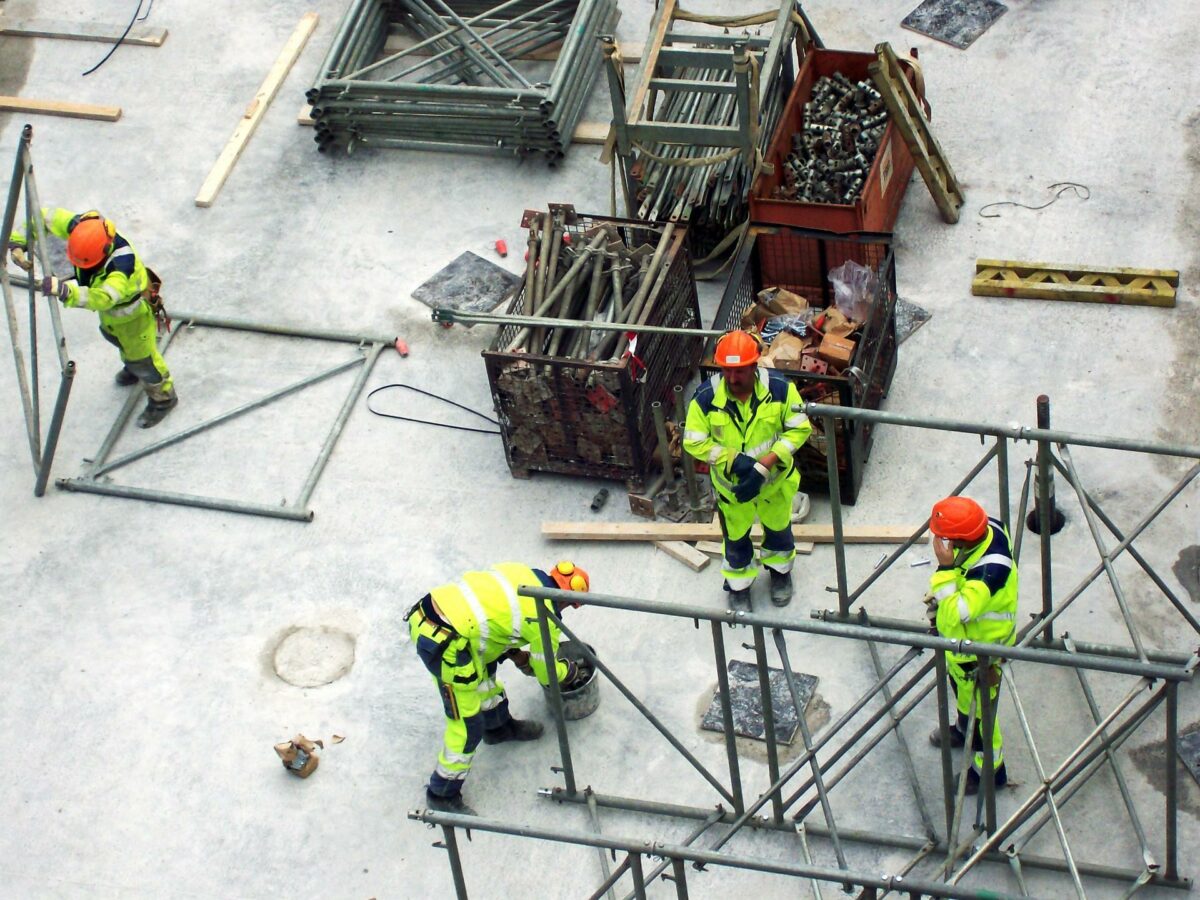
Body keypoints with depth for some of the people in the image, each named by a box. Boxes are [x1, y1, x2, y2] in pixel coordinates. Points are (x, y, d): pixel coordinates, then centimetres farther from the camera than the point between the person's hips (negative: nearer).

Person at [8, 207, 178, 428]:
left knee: (141, 359, 13)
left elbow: (102, 298, -61)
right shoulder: (80, 226, -31)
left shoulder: (123, 263, -49)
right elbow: (44, 217, -18)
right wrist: (18, 241, -31)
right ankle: (133, 368, 67)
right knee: (114, 335, 35)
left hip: (132, 312, -8)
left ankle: (163, 397, 41)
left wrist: (65, 291, -74)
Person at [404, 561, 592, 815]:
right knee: (467, 726, 5)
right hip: (445, 647, -8)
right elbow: (546, 673, 11)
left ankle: (499, 727, 54)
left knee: (484, 669, 32)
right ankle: (443, 795, 18)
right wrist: (572, 671, 32)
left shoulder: (519, 572, 13)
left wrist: (517, 655, 31)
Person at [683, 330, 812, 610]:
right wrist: (733, 459, -30)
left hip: (775, 479, 1)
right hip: (730, 483, -1)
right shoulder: (705, 397, -27)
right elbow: (694, 443, -19)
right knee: (736, 537, 21)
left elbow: (800, 429, -18)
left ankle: (780, 571, 57)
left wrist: (765, 464, -27)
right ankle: (738, 586, 48)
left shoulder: (780, 388, -26)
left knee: (778, 528, 27)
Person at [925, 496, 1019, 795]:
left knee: (980, 709, 15)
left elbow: (956, 615, -45)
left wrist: (945, 568, -45)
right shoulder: (987, 527, -19)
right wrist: (941, 594, 0)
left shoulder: (989, 570, -45)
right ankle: (965, 729, 63)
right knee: (960, 684, 34)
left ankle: (991, 770, 39)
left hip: (980, 648, -8)